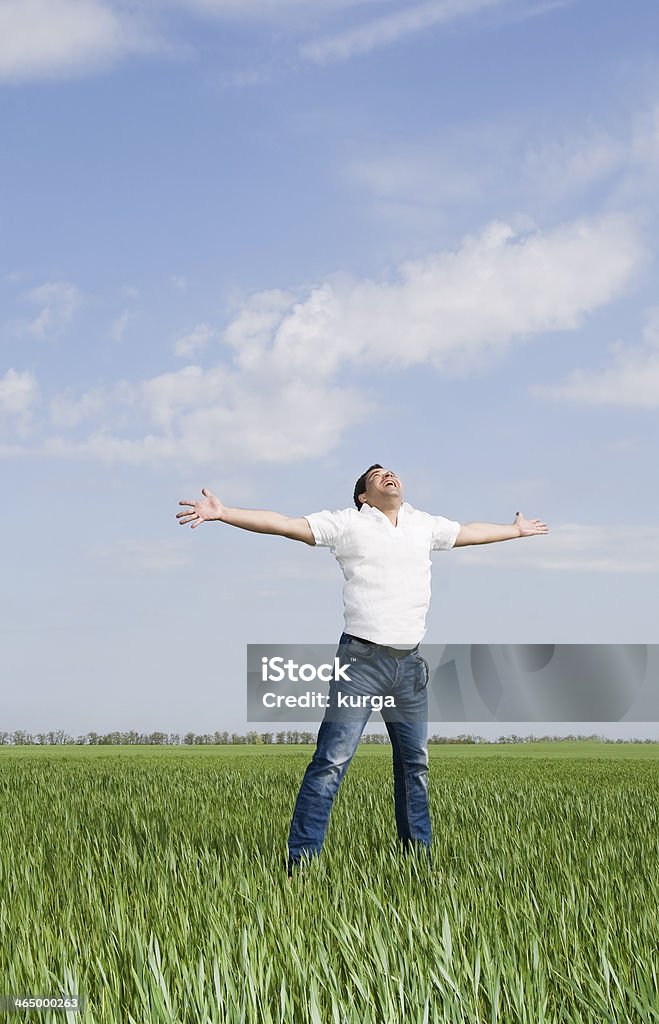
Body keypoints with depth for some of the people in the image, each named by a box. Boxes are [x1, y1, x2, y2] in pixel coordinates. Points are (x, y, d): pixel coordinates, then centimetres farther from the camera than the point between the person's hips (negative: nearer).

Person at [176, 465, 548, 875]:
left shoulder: (425, 525, 15)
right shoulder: (348, 523, 0)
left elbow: (470, 532, 32)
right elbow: (284, 524, -7)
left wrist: (516, 530, 46)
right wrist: (223, 513, -16)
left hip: (410, 663, 6)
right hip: (362, 659, -5)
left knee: (415, 762, 12)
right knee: (333, 760, -11)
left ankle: (419, 851, 24)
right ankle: (300, 860, -10)